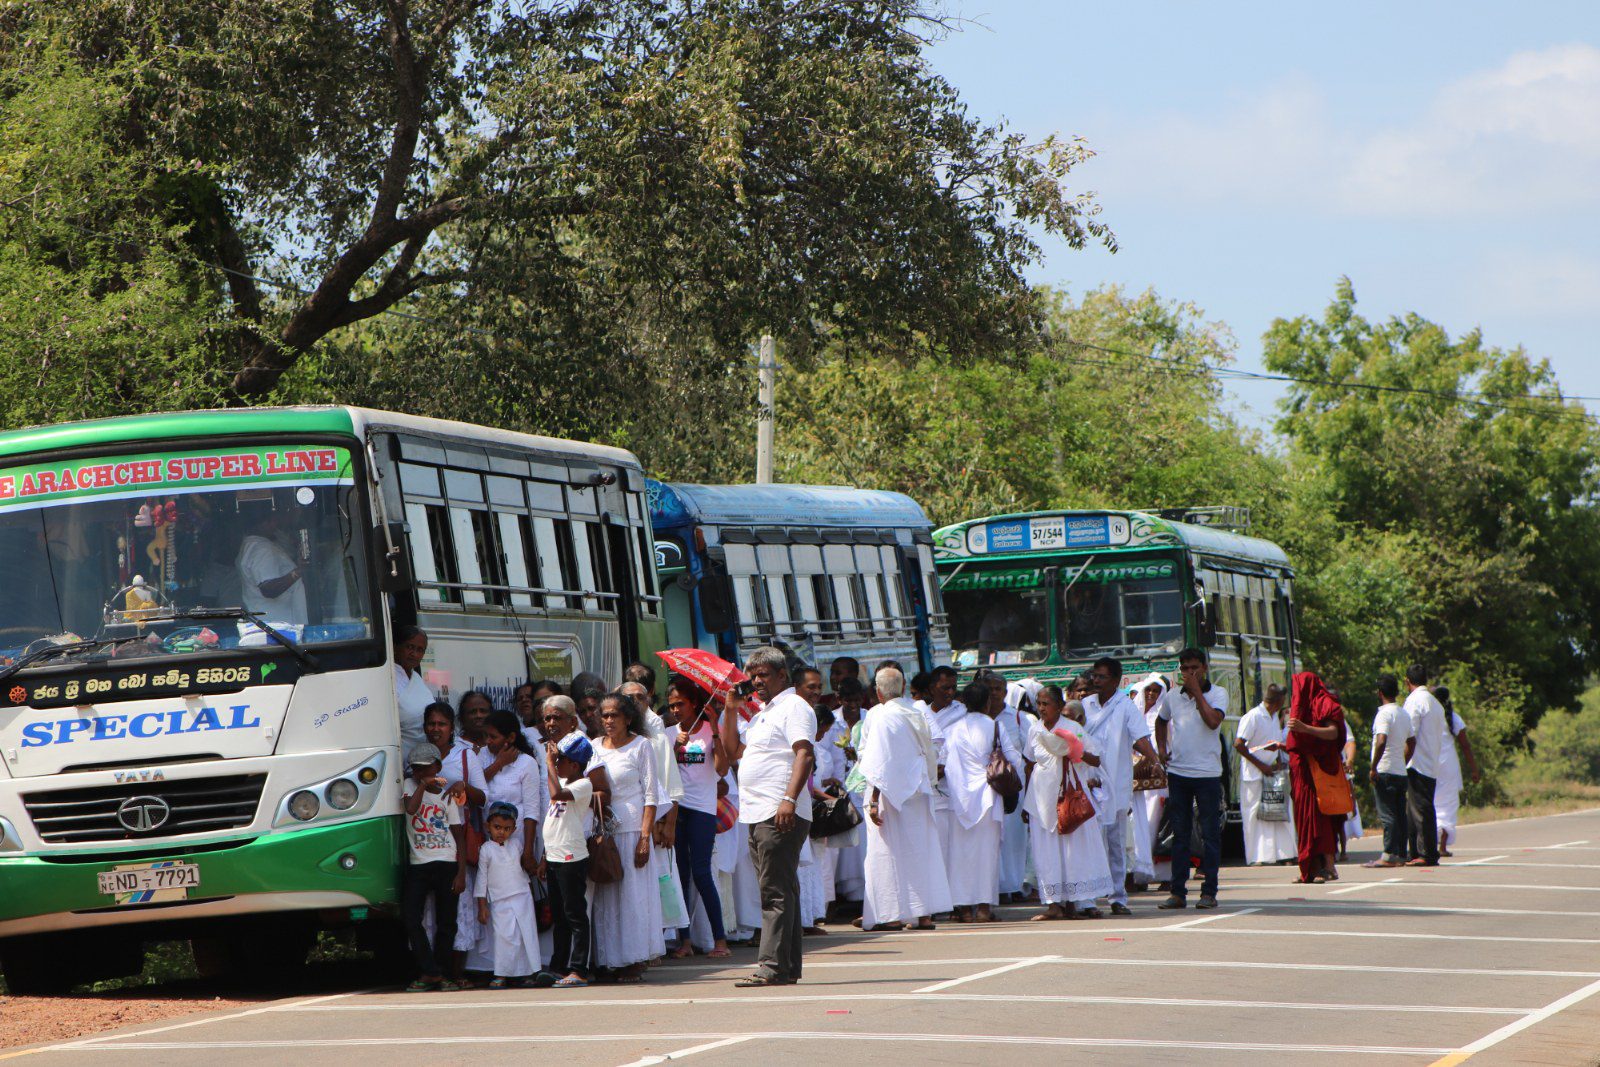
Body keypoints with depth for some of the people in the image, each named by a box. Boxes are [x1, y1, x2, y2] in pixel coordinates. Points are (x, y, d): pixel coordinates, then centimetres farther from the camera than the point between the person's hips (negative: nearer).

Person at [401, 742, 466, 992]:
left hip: (447, 864, 0)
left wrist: (461, 873, -2)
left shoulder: (448, 796, 7)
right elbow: (411, 808, -17)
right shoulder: (410, 786, 8)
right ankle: (431, 972, -7)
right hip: (418, 865, 0)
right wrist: (423, 785, -10)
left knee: (446, 922, 1)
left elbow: (459, 837, 5)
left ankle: (438, 973, 9)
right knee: (411, 919, -11)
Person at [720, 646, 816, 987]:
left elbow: (805, 754, -17)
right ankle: (789, 967, 13)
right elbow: (734, 751, 25)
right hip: (758, 816, 10)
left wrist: (789, 798, -27)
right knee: (776, 892, 10)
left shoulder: (793, 706, -6)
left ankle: (772, 966, -16)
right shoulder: (761, 712, 23)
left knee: (776, 892, -13)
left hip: (781, 816, -10)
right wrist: (731, 711, 14)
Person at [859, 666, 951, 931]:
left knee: (888, 851, 0)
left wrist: (874, 801, -15)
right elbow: (930, 757, 14)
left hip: (891, 793, -6)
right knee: (921, 849, 9)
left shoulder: (882, 717, -13)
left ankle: (892, 914, -2)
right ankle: (924, 912, 8)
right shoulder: (917, 716, 6)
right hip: (918, 792, 6)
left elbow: (879, 763, -16)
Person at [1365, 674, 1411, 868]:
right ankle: (1401, 855, 9)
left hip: (1384, 772, -8)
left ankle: (1389, 856, -12)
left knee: (1387, 814, -9)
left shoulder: (1385, 713, -12)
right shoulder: (1404, 714, 15)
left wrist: (1373, 767, -19)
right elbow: (1411, 743, 23)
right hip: (1401, 771, 8)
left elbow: (1381, 742, -24)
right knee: (1400, 815, 8)